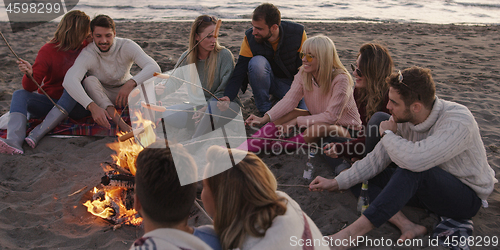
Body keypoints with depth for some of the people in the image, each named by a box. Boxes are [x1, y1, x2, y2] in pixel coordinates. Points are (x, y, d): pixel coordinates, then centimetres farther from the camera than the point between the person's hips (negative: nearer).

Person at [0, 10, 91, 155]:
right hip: (49, 101, 1)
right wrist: (29, 74, -33)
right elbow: (30, 88, -12)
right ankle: (14, 141, -44)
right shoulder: (48, 51, -6)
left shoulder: (86, 47, 0)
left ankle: (37, 134, -39)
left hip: (75, 105, 0)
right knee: (19, 95, -22)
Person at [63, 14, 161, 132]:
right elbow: (69, 81, -40)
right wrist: (92, 107, -55)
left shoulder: (127, 46, -19)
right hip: (99, 97, 0)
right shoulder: (87, 54, -23)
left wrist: (131, 83, -49)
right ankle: (121, 123, -44)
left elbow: (154, 68, -32)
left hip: (126, 92, 1)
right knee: (89, 80, -32)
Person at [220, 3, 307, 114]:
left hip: (293, 81, 0)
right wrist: (228, 96, -35)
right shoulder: (250, 38, -19)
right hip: (269, 82, 0)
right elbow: (239, 72, -19)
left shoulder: (297, 32, -20)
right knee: (257, 62, -34)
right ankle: (264, 109, -14)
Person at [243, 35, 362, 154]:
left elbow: (330, 116, -28)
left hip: (346, 129, -6)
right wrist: (265, 119, -31)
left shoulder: (340, 79, -26)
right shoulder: (303, 74, -8)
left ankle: (272, 146, -20)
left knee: (319, 128, -37)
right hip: (319, 120, 6)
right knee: (289, 113, -18)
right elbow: (290, 99, -17)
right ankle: (250, 145, -26)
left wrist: (296, 121, -29)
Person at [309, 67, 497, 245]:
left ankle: (351, 233, -35)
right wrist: (337, 183, -8)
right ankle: (406, 226, -24)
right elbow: (376, 159, -4)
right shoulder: (402, 119, -10)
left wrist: (388, 134, -24)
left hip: (469, 197, -7)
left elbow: (415, 159, -44)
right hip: (428, 188, 7)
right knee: (368, 174, -8)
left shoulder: (459, 121, -30)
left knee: (412, 169, -36)